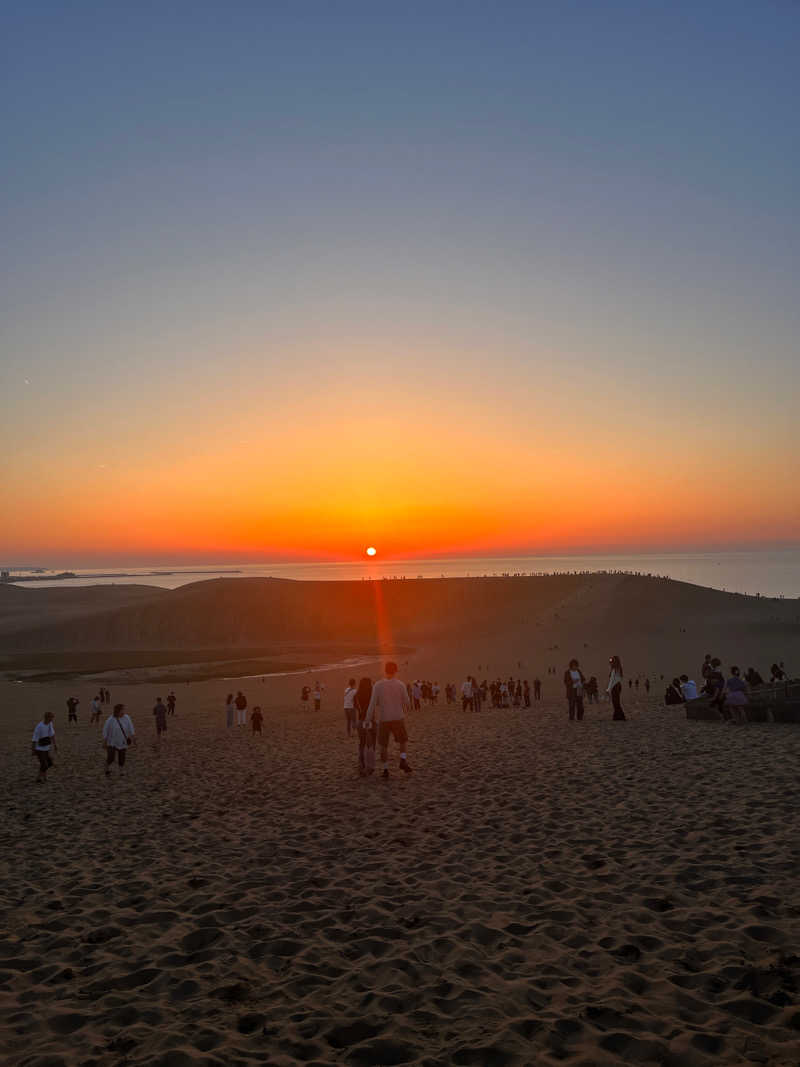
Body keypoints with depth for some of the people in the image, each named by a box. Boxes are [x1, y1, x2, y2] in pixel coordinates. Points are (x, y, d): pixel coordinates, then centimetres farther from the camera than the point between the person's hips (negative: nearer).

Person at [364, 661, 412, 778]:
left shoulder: (378, 685, -6)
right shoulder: (400, 685, -5)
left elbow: (373, 704, -9)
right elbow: (406, 702, 3)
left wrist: (368, 720, -4)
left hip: (383, 720, 0)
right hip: (398, 719, 0)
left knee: (384, 745, 13)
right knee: (402, 741, 20)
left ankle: (385, 769, 11)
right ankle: (403, 760, -2)